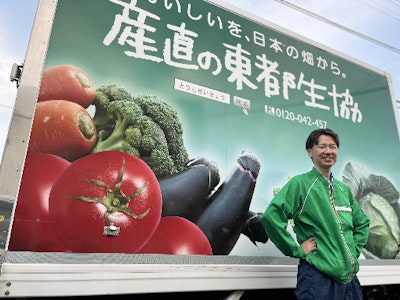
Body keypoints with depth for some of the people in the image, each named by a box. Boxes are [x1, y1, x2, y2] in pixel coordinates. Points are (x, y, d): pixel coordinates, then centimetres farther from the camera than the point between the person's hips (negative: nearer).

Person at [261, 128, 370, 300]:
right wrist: (296, 250, -17)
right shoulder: (300, 183, -10)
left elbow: (362, 223, 25)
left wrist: (354, 250, 10)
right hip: (318, 277, -6)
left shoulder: (344, 189, 11)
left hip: (350, 277, 7)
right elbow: (271, 216, -22)